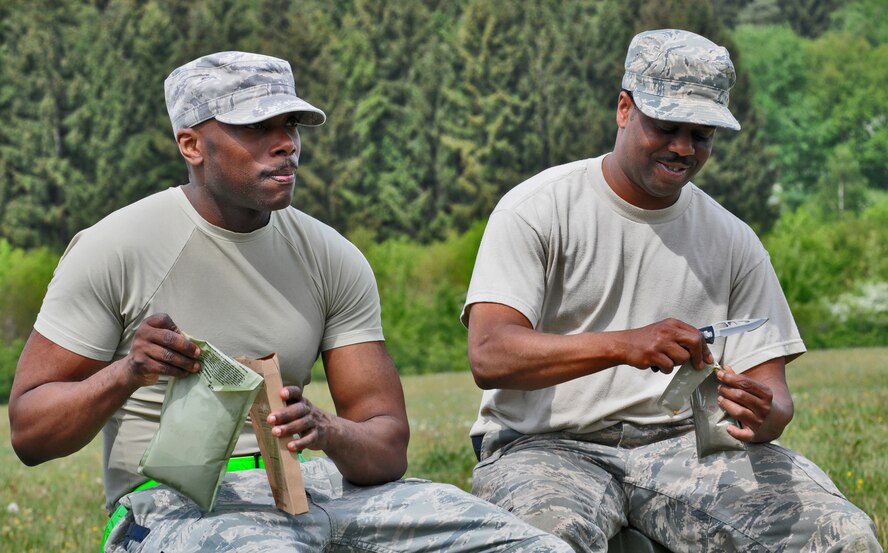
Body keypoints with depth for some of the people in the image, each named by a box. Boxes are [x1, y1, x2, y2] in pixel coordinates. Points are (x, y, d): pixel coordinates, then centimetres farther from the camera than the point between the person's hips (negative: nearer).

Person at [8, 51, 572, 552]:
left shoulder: (334, 259, 7)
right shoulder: (112, 249, -5)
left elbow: (388, 447, 2)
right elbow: (30, 433, -3)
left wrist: (326, 431, -22)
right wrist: (127, 373, -23)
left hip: (312, 483, 5)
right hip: (175, 507, -5)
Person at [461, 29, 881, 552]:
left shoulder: (733, 241, 12)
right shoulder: (536, 209, 0)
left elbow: (771, 387, 7)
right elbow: (489, 356, -14)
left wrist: (762, 415, -19)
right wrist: (623, 345, -29)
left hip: (686, 445, 4)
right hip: (548, 445, -3)